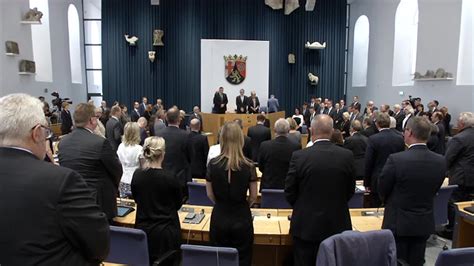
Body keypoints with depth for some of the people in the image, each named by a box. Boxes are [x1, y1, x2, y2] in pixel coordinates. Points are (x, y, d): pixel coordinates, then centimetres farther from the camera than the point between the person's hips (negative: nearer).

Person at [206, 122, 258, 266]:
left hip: (219, 217, 1)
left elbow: (210, 194, 0)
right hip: (242, 218, -1)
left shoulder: (213, 164, -11)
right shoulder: (249, 166, -13)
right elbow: (253, 196, -3)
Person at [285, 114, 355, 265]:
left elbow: (290, 192, -6)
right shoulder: (347, 156, -8)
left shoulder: (299, 156, -15)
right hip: (337, 225, 2)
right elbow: (350, 191, 4)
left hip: (306, 225, -2)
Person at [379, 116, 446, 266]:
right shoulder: (440, 161, -7)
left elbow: (382, 190, -9)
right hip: (424, 224, 5)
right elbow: (434, 191, 6)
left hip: (398, 222, -4)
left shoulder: (396, 159, -23)